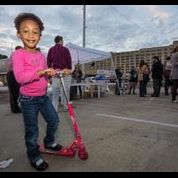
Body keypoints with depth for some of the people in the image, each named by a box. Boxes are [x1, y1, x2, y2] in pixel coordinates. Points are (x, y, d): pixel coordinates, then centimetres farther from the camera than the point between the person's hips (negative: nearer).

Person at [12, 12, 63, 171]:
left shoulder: (41, 55, 5)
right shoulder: (18, 54, -15)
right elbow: (20, 77, -27)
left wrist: (52, 73, -3)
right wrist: (40, 72, -32)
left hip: (43, 96, 7)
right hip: (28, 99, -6)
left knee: (54, 120, 17)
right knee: (32, 131, 5)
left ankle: (49, 141, 43)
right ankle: (34, 156, 27)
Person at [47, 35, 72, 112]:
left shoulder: (51, 50, 8)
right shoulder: (65, 49, 1)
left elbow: (48, 62, 8)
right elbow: (69, 61, -1)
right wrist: (70, 70, 6)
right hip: (65, 72, -2)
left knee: (55, 91, 5)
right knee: (65, 90, 7)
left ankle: (54, 108, 4)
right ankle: (65, 107, 15)